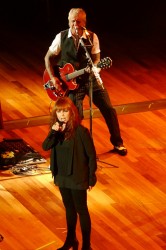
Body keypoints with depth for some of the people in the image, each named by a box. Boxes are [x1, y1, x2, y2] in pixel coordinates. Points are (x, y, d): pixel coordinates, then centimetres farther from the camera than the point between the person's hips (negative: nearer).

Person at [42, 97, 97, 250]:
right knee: (69, 208, 21)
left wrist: (91, 178, -11)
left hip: (77, 177, -6)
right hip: (62, 176, 6)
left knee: (81, 210, 6)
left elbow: (91, 155, -14)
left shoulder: (81, 131, -19)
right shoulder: (57, 129, -2)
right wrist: (53, 132, -29)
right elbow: (45, 147, -13)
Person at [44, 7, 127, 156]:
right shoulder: (61, 37, -5)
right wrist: (53, 78, -6)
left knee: (108, 109, -1)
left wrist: (95, 68, -23)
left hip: (91, 78, 1)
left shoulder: (92, 37, -5)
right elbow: (48, 58, 3)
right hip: (72, 82, -1)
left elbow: (96, 60, 0)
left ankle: (117, 143, 17)